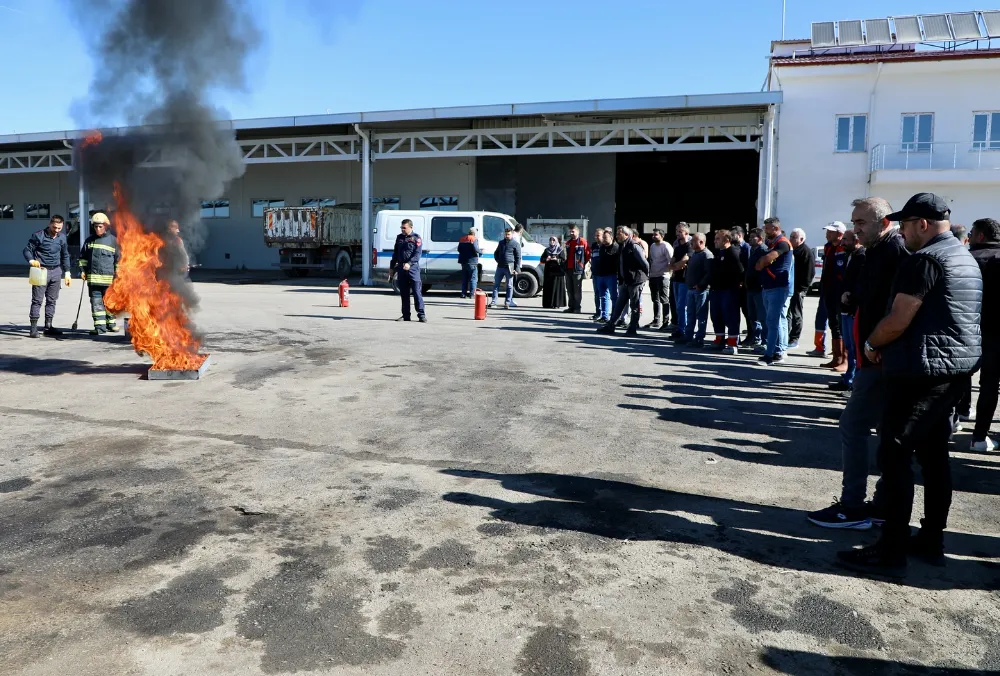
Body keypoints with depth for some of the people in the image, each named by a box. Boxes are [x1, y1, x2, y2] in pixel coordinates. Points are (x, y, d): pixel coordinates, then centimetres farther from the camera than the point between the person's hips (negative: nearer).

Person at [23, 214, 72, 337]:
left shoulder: (62, 237, 8)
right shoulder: (38, 236, -6)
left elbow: (65, 256, 17)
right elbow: (27, 250, -3)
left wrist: (67, 273, 15)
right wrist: (31, 260, -22)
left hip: (56, 271, 5)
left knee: (52, 300, 9)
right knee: (37, 300, -5)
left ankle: (48, 327, 18)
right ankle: (34, 327, -2)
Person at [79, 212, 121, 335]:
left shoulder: (113, 240, 2)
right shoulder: (90, 240, 10)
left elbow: (118, 258, 5)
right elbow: (83, 256, 18)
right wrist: (82, 270, 9)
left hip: (108, 278, -2)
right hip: (93, 277, 2)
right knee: (96, 302, -2)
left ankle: (111, 323, 23)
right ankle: (100, 326, -1)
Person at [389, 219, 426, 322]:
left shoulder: (416, 238, -1)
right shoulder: (399, 237, 16)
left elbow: (417, 254, -12)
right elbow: (395, 253, 22)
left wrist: (409, 263, -25)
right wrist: (391, 267, 19)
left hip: (413, 268, -5)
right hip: (401, 268, 5)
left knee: (417, 291, -8)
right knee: (403, 293, 7)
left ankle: (421, 314, -7)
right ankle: (406, 315, 12)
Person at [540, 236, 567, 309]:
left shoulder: (561, 250, 5)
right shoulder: (546, 250, 15)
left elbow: (563, 260, -3)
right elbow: (542, 259, 11)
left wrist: (557, 259, -20)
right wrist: (546, 259, -9)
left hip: (557, 271, -3)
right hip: (548, 271, 4)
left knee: (556, 287, -7)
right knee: (548, 287, 1)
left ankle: (556, 303, -5)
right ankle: (547, 303, 4)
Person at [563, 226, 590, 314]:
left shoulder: (582, 242, -8)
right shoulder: (568, 242, 15)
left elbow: (588, 254, -7)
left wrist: (583, 264, -3)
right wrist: (566, 263, 16)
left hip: (578, 269, -7)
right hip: (568, 268, 8)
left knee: (577, 289, -4)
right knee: (569, 289, 11)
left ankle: (577, 307, 0)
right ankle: (571, 307, 19)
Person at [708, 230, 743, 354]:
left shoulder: (733, 253, -13)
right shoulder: (717, 253, 14)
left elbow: (740, 271, -18)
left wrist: (736, 283, -10)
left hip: (729, 290, -9)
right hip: (716, 289, 9)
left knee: (730, 317, -6)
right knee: (716, 316, 14)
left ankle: (732, 344, -3)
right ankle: (719, 340, 25)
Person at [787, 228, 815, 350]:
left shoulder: (807, 252, -9)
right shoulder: (790, 250, 17)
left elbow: (809, 274, -15)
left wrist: (801, 288, -19)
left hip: (797, 289, -8)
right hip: (787, 287, 8)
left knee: (796, 315, 0)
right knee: (786, 313, 10)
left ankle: (794, 339, 6)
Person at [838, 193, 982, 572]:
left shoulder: (924, 259, -15)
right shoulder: (966, 258, 17)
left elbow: (898, 321, -19)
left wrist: (871, 344, 0)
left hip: (924, 369, -10)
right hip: (960, 365, 10)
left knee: (894, 454, -7)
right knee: (933, 452, 15)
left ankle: (891, 550, -4)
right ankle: (931, 540, 23)